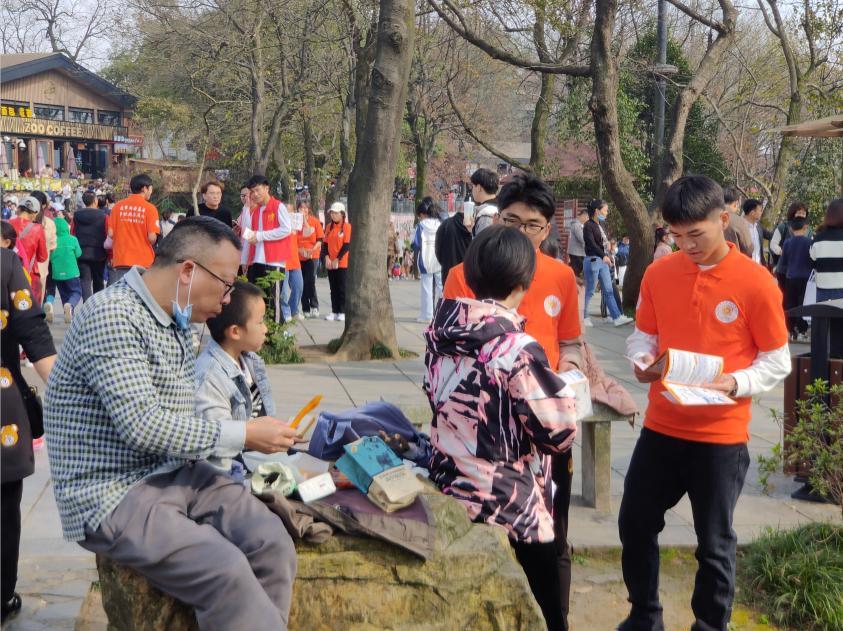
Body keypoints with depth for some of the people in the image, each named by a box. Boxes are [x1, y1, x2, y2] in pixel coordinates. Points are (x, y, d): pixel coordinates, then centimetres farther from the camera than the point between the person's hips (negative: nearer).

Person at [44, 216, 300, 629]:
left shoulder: (177, 321, 10)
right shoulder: (112, 316, -18)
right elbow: (142, 425, -24)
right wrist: (243, 434, -19)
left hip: (176, 473, 8)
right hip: (112, 493, -8)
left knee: (271, 540, -14)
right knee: (226, 572, -26)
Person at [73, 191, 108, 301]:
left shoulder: (76, 216, 0)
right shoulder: (103, 216, -6)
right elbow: (108, 237, -7)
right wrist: (110, 255, 1)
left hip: (81, 254, 1)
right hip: (98, 254, -1)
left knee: (85, 282, 0)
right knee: (98, 283, 15)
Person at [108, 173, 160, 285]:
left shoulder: (118, 206, 2)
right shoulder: (149, 208, -7)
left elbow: (111, 234, 2)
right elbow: (152, 238, -12)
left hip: (120, 260, 3)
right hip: (143, 262, -3)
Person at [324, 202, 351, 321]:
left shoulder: (347, 227, -7)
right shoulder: (329, 227, 11)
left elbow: (347, 245, -11)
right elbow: (326, 243, 9)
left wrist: (337, 259, -15)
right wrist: (327, 257, -6)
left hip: (342, 263, -5)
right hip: (330, 263, 5)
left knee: (342, 288, -2)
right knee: (333, 288, 8)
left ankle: (342, 312, 3)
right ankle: (334, 311, 13)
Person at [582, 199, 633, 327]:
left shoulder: (599, 226, 14)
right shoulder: (588, 225, -11)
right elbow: (591, 244, -20)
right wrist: (603, 256, -30)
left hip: (603, 261, 8)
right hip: (592, 260, -8)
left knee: (609, 291, 5)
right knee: (589, 291, -1)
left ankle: (617, 317, 4)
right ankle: (583, 317, 10)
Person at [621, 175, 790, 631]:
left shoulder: (756, 282, -12)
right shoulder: (658, 274, 0)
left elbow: (778, 362, -6)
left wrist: (737, 383, -24)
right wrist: (643, 361, -11)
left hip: (720, 436, -4)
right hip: (660, 427, 4)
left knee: (714, 543, 8)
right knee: (635, 524, 14)